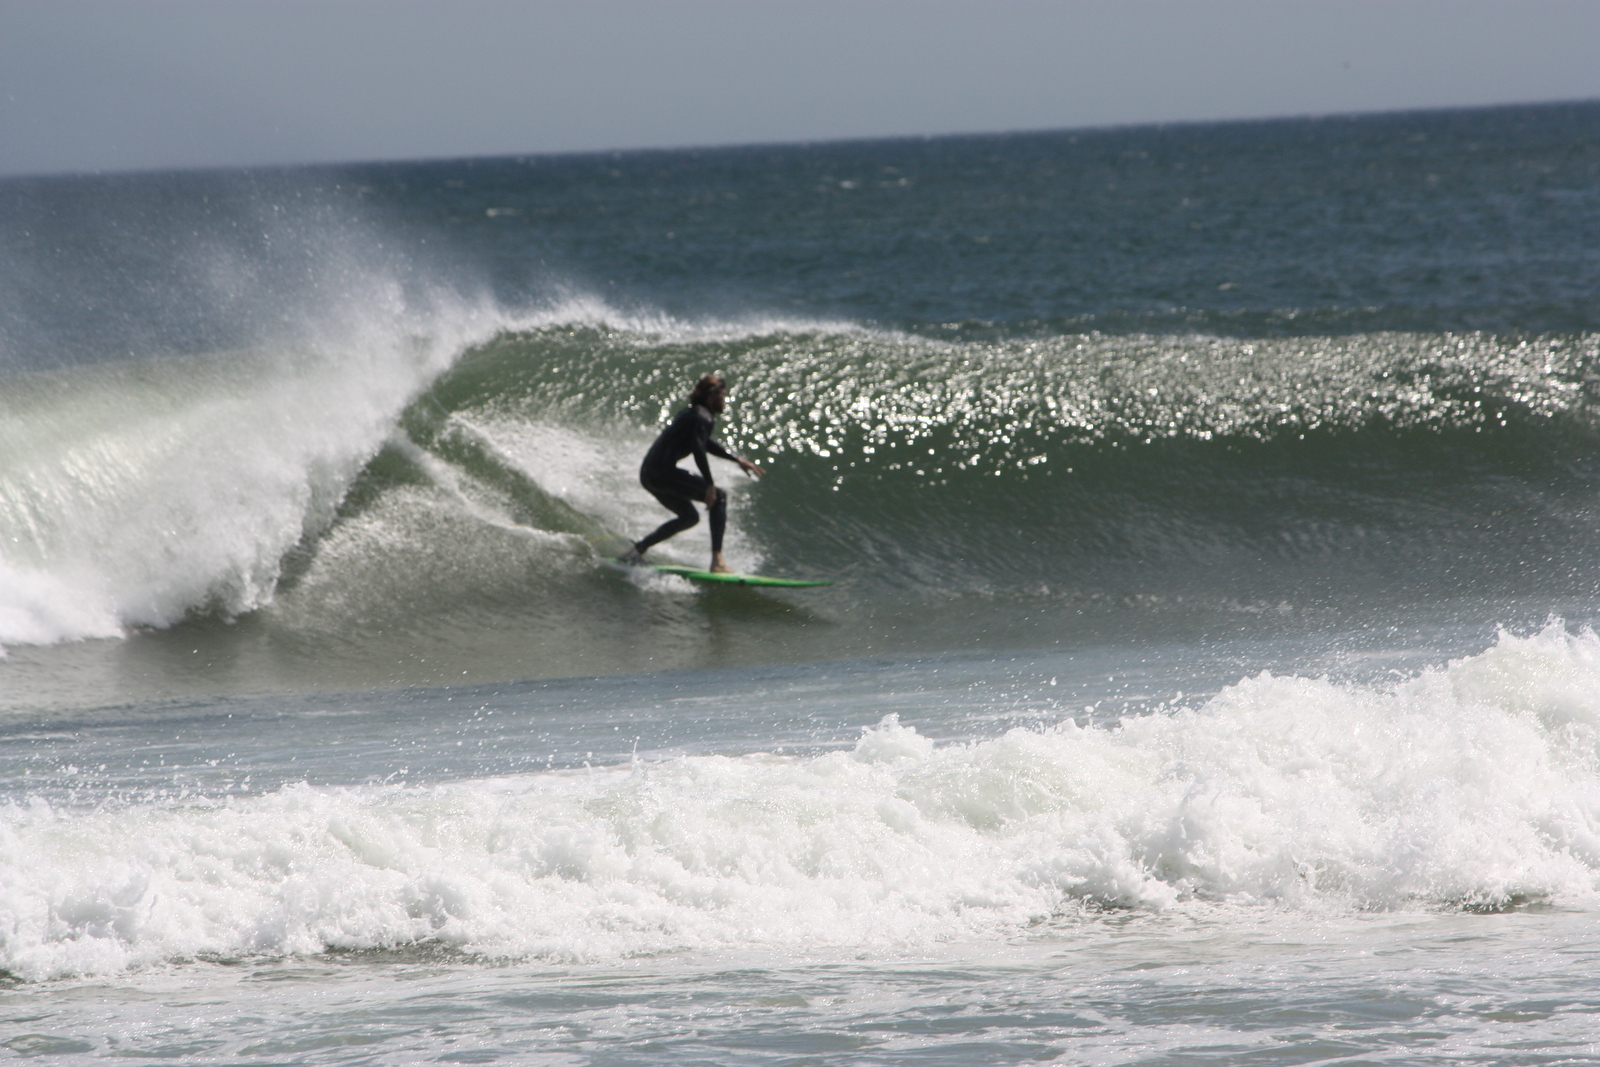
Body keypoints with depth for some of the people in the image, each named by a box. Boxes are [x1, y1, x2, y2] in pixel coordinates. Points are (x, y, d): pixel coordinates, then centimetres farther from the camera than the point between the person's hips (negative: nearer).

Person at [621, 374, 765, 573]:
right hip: (663, 472, -10)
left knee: (689, 516, 26)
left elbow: (707, 443, 38)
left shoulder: (692, 413, 22)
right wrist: (709, 485, -24)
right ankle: (717, 560, -17)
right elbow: (698, 448, -24)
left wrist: (737, 459, 38)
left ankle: (638, 550, 23)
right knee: (719, 497, -7)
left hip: (649, 474, 10)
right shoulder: (703, 417, -8)